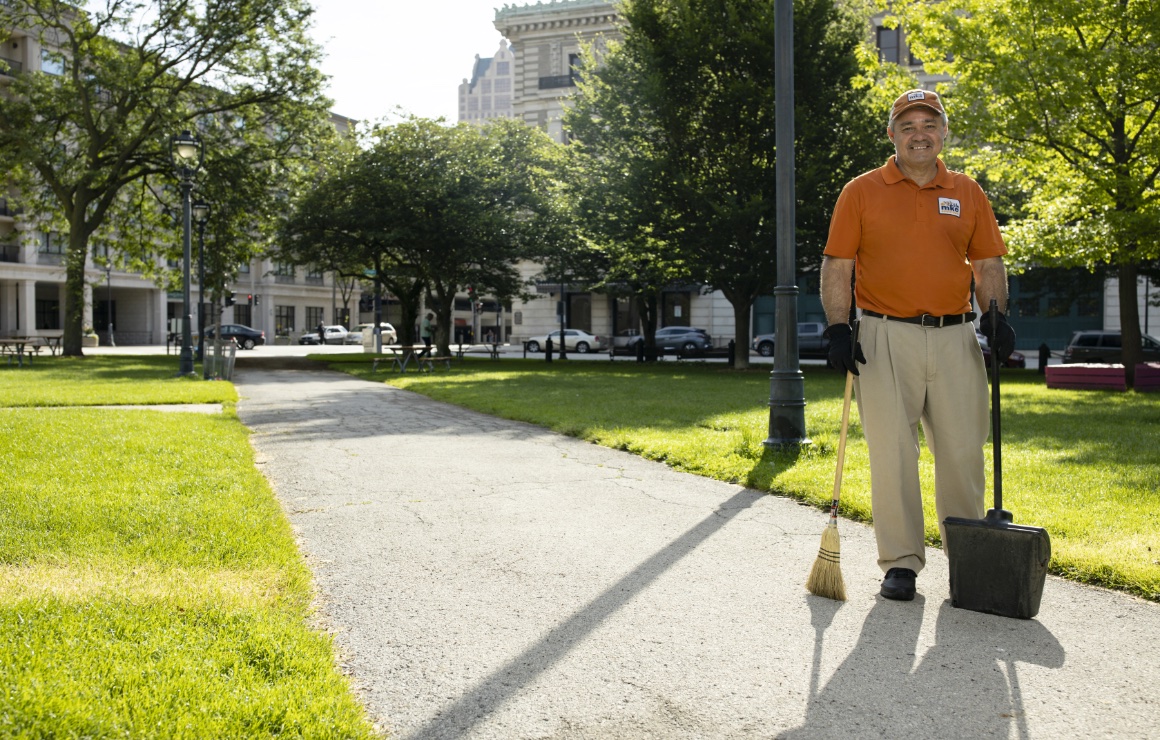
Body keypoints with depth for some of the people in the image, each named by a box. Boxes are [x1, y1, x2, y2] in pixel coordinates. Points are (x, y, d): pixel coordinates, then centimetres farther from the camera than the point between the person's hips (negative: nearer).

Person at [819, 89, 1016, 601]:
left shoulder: (968, 194, 13)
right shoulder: (861, 191, 6)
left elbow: (988, 264, 16)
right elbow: (837, 266, 3)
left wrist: (997, 314, -1)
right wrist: (838, 328, -8)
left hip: (956, 337, 2)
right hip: (886, 338, -2)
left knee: (963, 451, 5)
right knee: (892, 453, -1)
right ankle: (901, 561, 11)